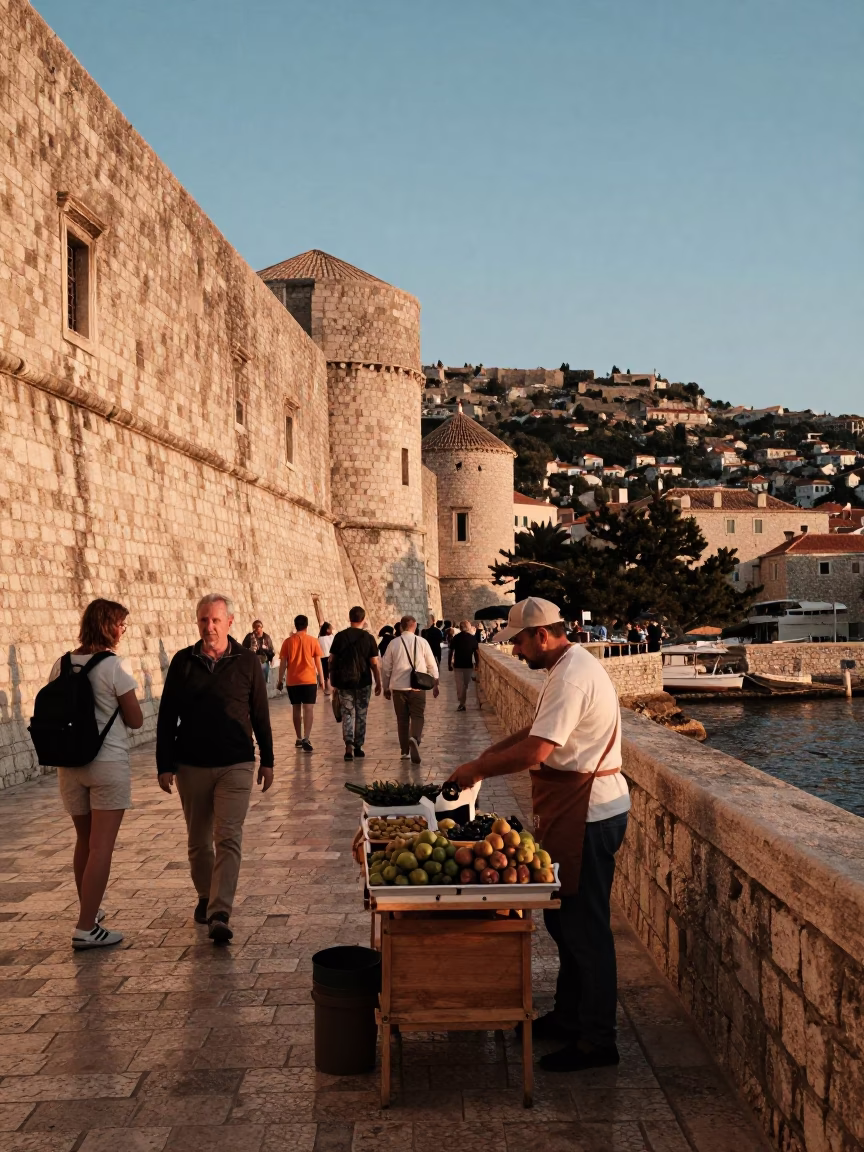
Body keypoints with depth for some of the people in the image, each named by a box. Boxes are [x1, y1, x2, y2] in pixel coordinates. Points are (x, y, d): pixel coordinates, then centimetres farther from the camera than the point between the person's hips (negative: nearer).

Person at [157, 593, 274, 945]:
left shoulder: (246, 661, 0)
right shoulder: (183, 661, 1)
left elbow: (260, 714, 7)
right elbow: (167, 717, 3)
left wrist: (267, 760, 8)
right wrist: (164, 765, -1)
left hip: (236, 765, -2)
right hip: (191, 766, 2)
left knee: (228, 839, -11)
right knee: (199, 841, 13)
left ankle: (219, 915, -15)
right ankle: (205, 898, 33)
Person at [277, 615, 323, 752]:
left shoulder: (288, 641, 2)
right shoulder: (313, 640, 0)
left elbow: (283, 663, 1)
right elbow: (318, 662, 0)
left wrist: (280, 680, 8)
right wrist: (321, 679, 7)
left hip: (292, 681, 2)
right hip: (309, 679, -2)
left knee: (296, 708, 15)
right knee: (308, 709, -6)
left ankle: (299, 739, 24)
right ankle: (306, 739, -21)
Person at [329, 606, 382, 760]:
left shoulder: (340, 636, -1)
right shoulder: (368, 638, -5)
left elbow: (332, 660, 2)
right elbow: (374, 663, -6)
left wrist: (333, 681, 13)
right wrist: (378, 683, 4)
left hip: (344, 682, 1)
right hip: (363, 682, -1)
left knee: (347, 713, 6)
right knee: (361, 715, 12)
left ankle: (349, 744, -13)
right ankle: (358, 747, 16)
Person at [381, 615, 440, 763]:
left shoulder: (394, 643, 1)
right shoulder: (422, 642, -1)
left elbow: (386, 667, 6)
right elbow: (432, 664, 4)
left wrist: (386, 687, 17)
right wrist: (435, 684, 16)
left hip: (398, 687, 1)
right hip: (417, 687, -1)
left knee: (402, 719, 11)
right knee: (418, 716, 3)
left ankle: (405, 751, 15)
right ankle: (415, 739, -26)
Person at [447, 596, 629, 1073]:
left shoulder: (572, 677, -22)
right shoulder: (571, 666, 13)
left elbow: (535, 752, -28)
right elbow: (536, 730, 21)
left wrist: (478, 769, -14)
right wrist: (486, 755, 9)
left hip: (587, 816, -11)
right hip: (577, 812, 11)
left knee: (584, 929, -1)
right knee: (565, 921, 19)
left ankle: (595, 1041, 10)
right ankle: (569, 1018, 32)